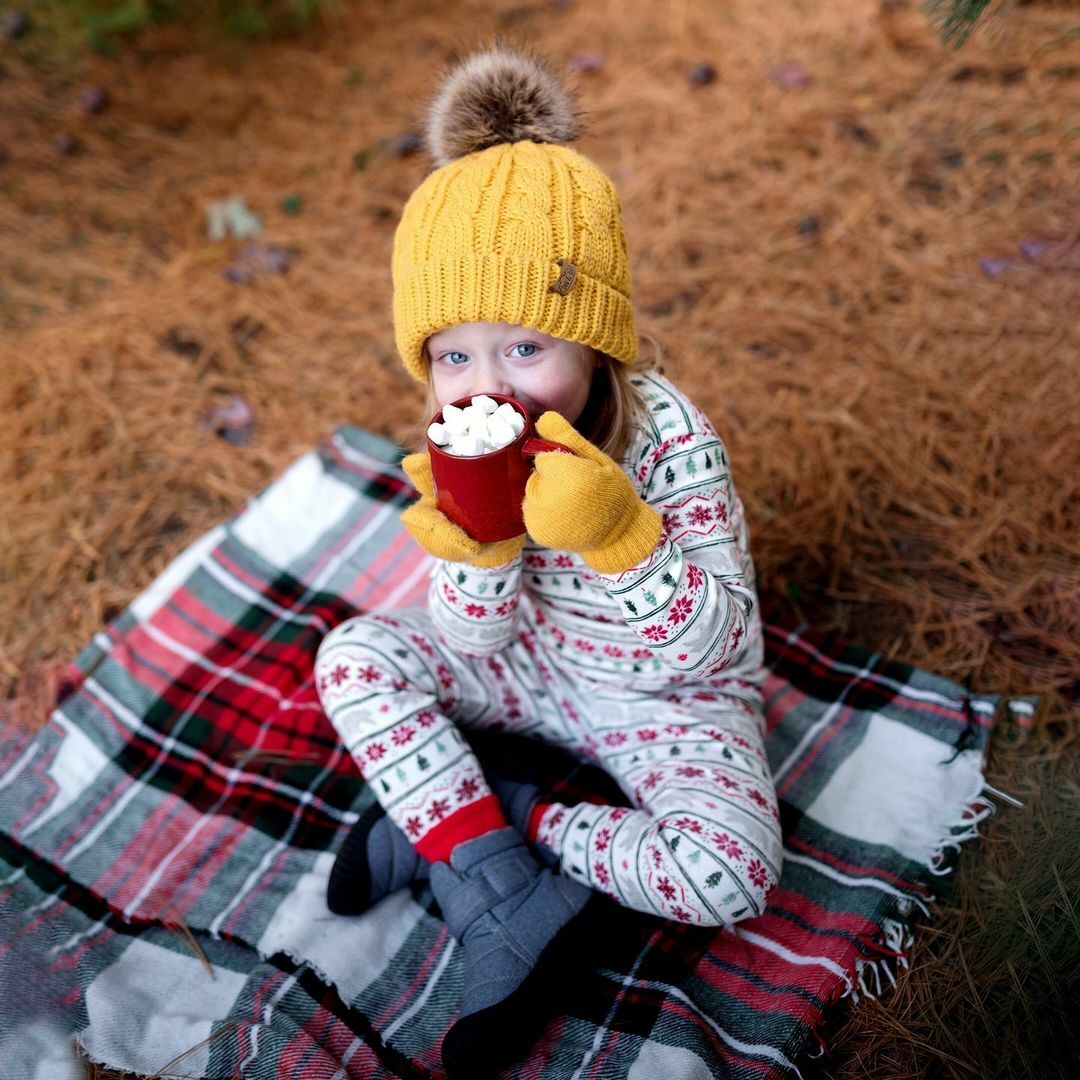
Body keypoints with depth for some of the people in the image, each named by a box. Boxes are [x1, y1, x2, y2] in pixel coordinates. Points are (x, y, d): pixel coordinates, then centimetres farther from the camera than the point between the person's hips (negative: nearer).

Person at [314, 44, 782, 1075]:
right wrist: (477, 551, -35)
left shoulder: (670, 439, -28)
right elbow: (480, 635, -14)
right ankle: (508, 907, -16)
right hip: (531, 658, 4)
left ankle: (447, 818, -10)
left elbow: (706, 646, -29)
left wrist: (619, 534, -44)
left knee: (731, 874, -27)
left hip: (665, 692, -3)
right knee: (353, 656, -14)